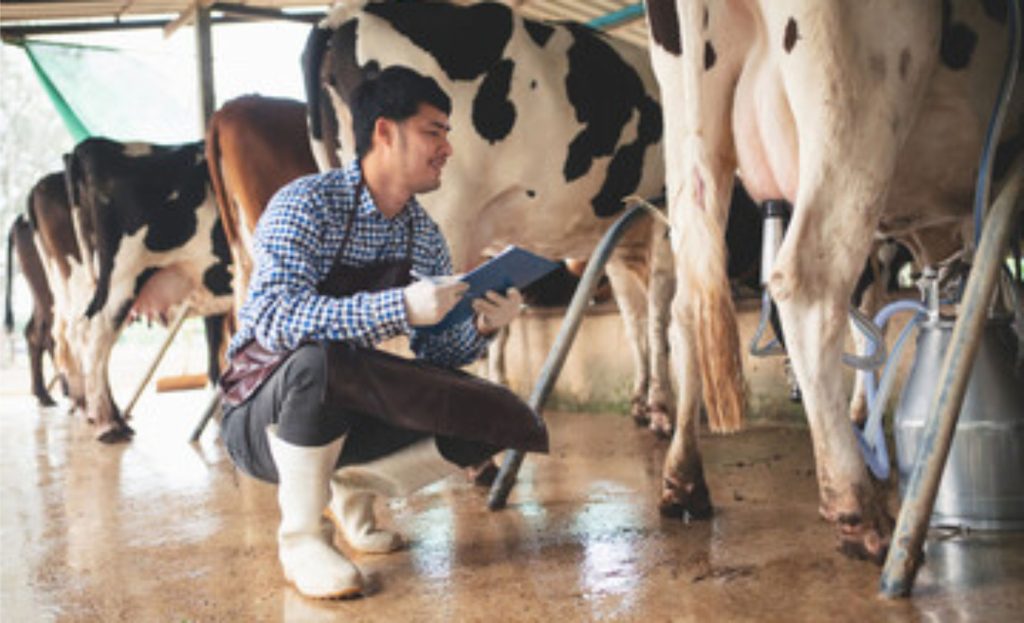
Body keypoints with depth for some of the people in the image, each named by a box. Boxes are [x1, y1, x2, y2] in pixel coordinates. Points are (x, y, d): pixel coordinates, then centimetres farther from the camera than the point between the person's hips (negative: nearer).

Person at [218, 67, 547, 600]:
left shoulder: (424, 235, 4)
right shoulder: (305, 205, -17)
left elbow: (439, 351, 4)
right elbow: (276, 319, -33)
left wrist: (481, 328, -18)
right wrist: (400, 308, -41)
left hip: (347, 415, 6)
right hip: (262, 415, -6)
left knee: (498, 416, -9)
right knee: (320, 362, -40)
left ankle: (354, 486, 11)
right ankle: (300, 537, -16)